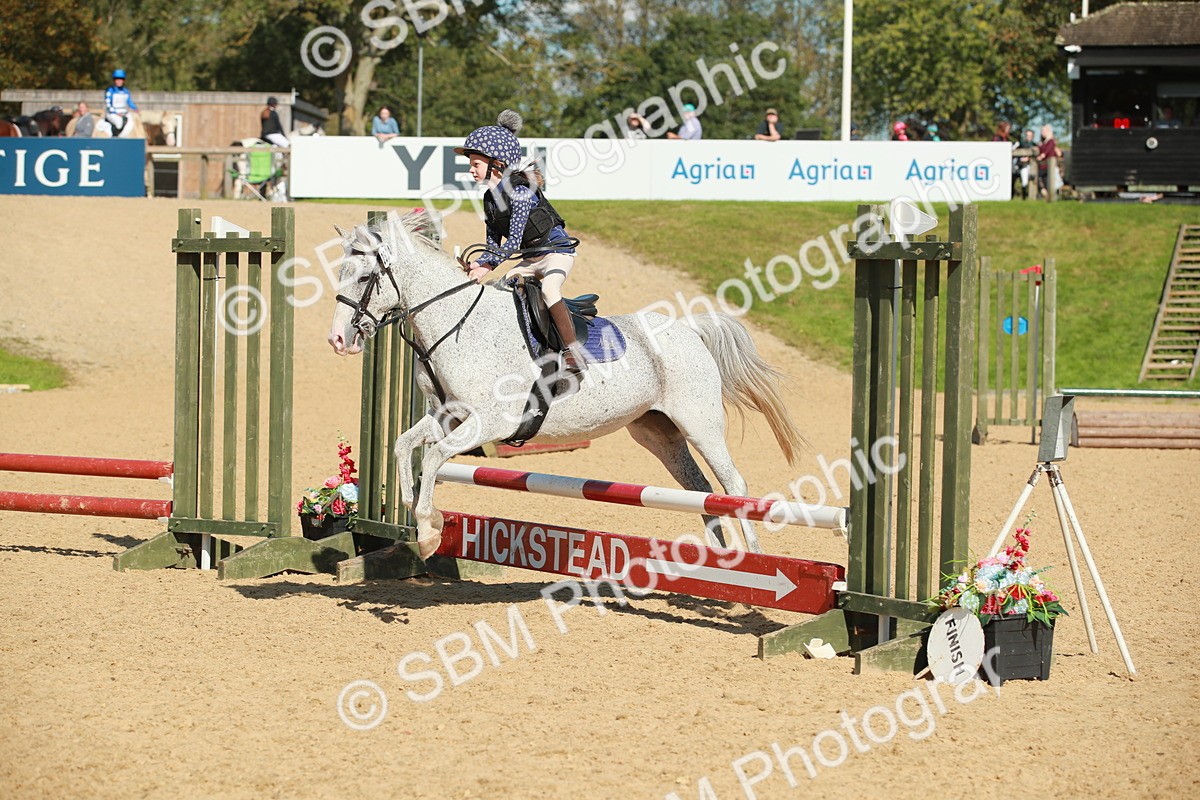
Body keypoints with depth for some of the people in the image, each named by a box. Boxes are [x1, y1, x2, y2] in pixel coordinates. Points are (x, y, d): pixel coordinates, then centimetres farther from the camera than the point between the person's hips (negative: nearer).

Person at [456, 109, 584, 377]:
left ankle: (573, 353, -43)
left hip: (557, 251, -10)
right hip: (531, 258, 10)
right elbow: (494, 243, 10)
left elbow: (514, 241, -26)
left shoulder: (519, 192, -21)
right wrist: (478, 264, -8)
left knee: (549, 288, -34)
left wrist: (488, 264, -29)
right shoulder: (490, 198, 5)